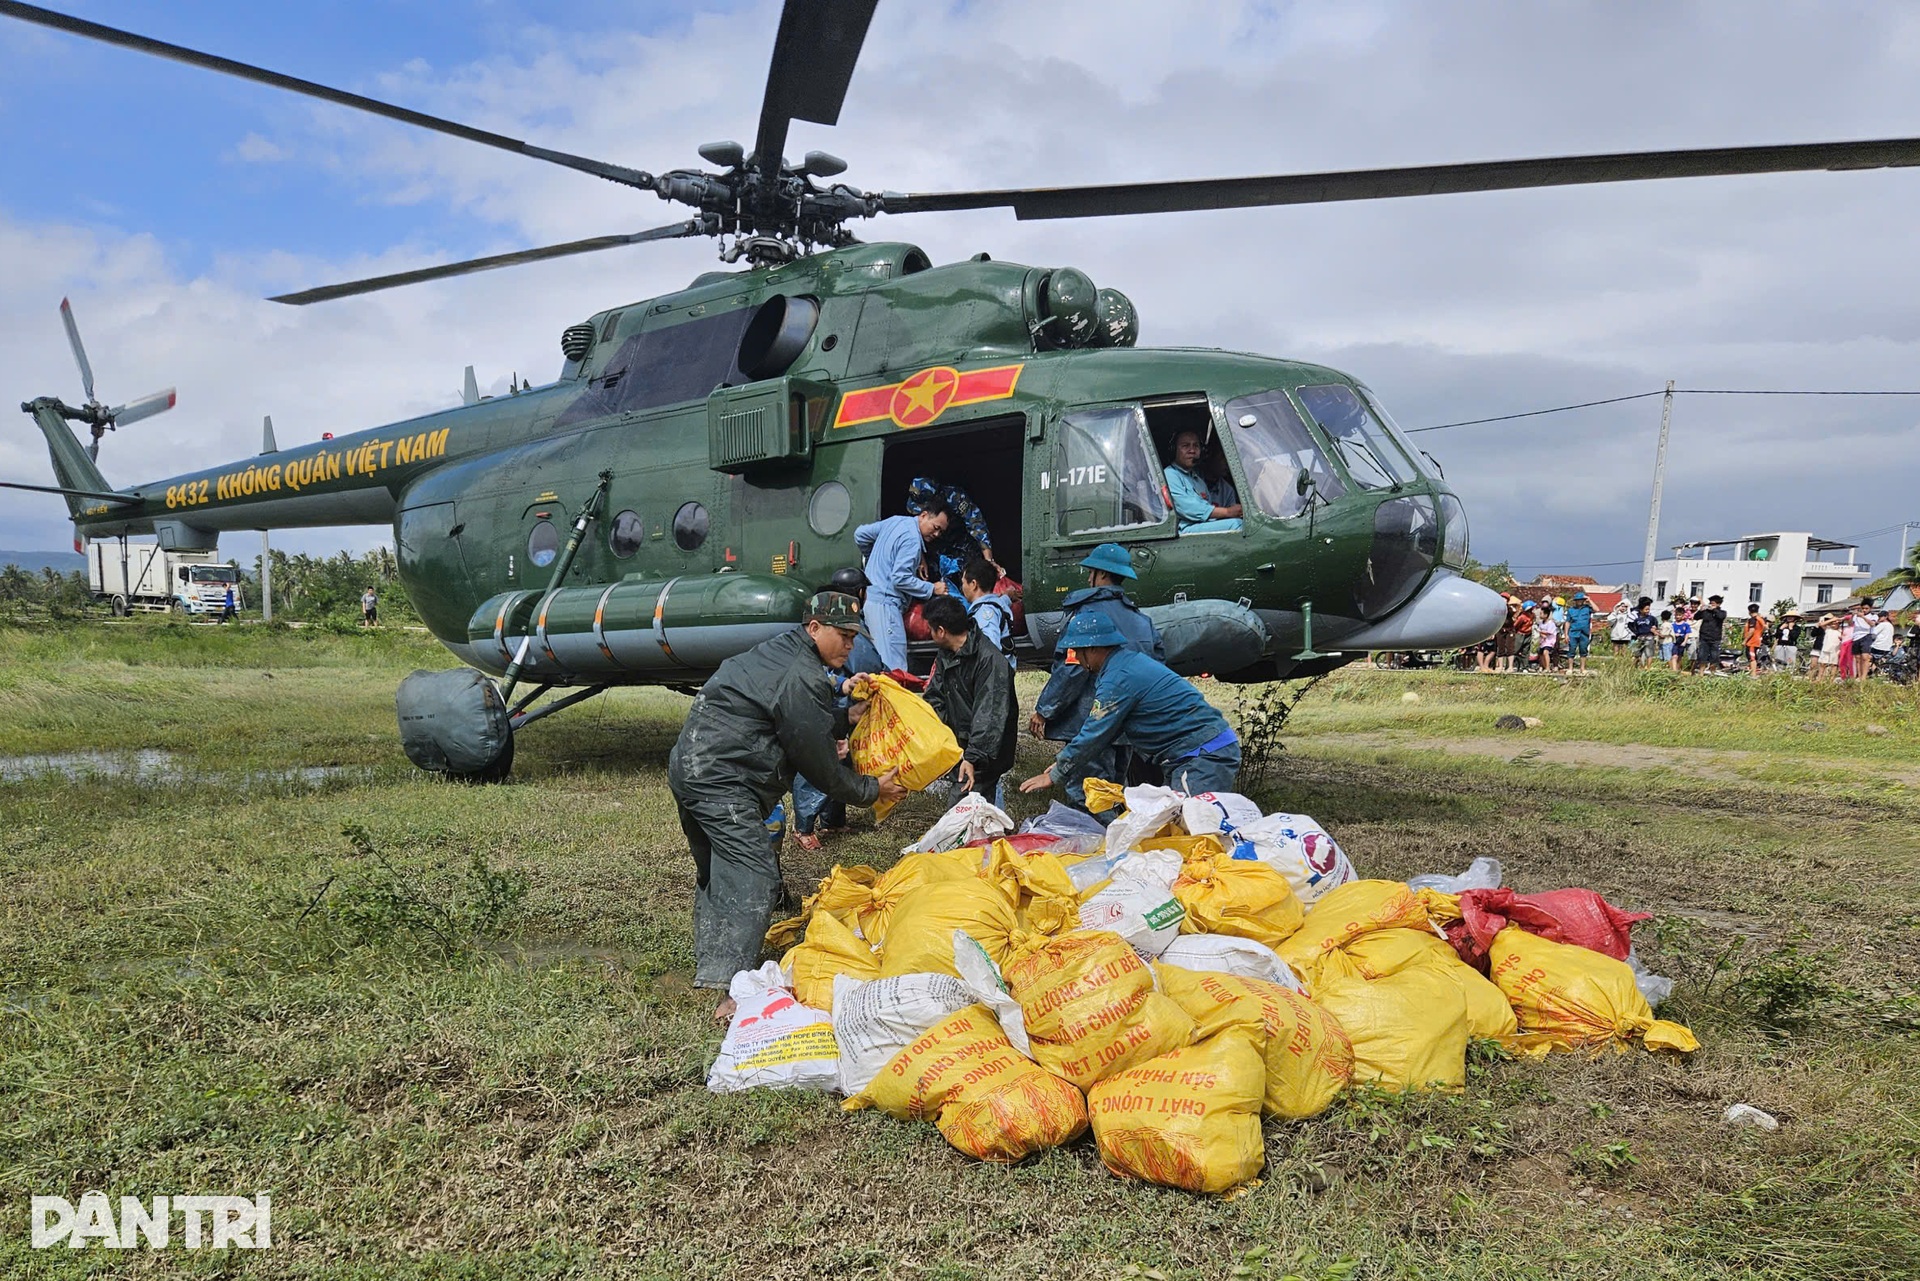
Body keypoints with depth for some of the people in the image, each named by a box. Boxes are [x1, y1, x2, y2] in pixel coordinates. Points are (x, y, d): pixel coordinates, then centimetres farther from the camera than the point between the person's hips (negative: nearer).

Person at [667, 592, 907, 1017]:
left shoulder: (780, 652, 15)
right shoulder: (802, 679, -16)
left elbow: (801, 727, 26)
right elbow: (819, 763, -11)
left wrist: (846, 718, 17)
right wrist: (871, 790, 0)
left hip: (689, 767, 11)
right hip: (721, 781, -11)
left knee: (717, 873, 20)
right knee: (753, 875, -15)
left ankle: (709, 971, 30)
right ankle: (730, 990, -21)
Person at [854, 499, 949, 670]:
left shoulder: (895, 521, 12)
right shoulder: (912, 539, -15)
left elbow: (860, 535, 20)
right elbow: (900, 579, -21)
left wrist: (875, 560, 31)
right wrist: (932, 589, -12)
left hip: (869, 597, 10)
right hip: (885, 604, -10)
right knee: (895, 668, -12)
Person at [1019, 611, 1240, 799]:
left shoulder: (1119, 679, -16)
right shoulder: (1129, 661, 16)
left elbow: (1094, 736, -11)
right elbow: (1102, 731, 24)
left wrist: (1054, 776, 0)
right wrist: (1065, 762, 23)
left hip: (1205, 754, -10)